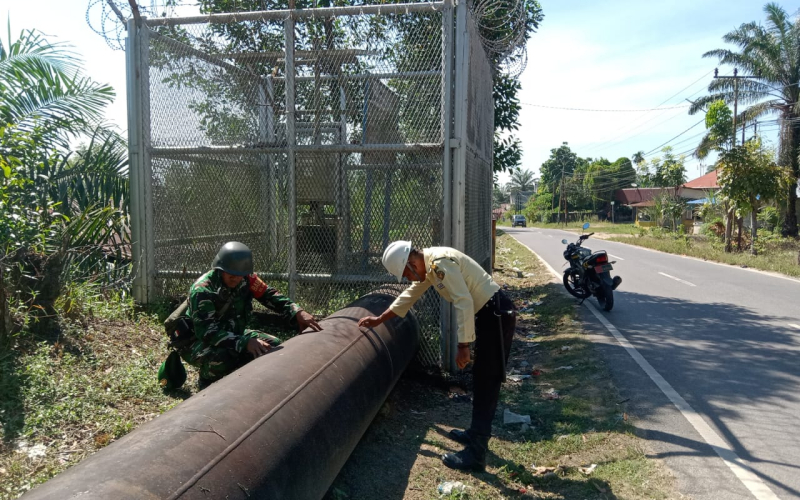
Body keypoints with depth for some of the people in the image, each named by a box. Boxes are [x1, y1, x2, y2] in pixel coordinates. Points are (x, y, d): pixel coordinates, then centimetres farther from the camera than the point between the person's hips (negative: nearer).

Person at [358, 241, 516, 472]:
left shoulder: (441, 263, -21)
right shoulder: (428, 265, 11)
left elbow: (464, 303, -26)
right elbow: (409, 296, 24)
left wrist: (463, 346, -22)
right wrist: (379, 319, 31)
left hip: (496, 313, -10)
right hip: (488, 313, 10)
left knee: (486, 384, -7)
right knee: (482, 380, 19)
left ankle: (475, 455, -2)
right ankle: (476, 433, 33)